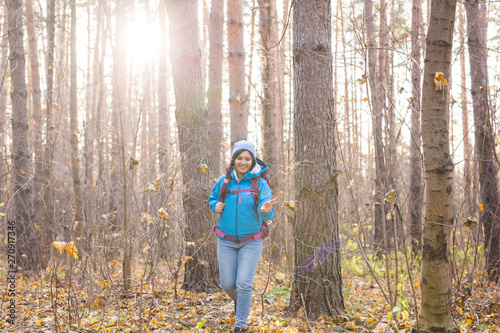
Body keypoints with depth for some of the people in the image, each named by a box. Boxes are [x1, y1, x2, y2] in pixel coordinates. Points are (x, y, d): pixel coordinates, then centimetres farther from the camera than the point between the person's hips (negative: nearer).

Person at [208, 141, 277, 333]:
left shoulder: (260, 183, -9)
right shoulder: (224, 181, -2)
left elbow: (267, 215, -17)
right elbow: (212, 198, 16)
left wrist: (265, 210, -41)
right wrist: (215, 206, -8)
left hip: (251, 241, -2)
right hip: (226, 241, 2)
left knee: (244, 284, -7)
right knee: (227, 284, 6)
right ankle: (239, 300, 41)